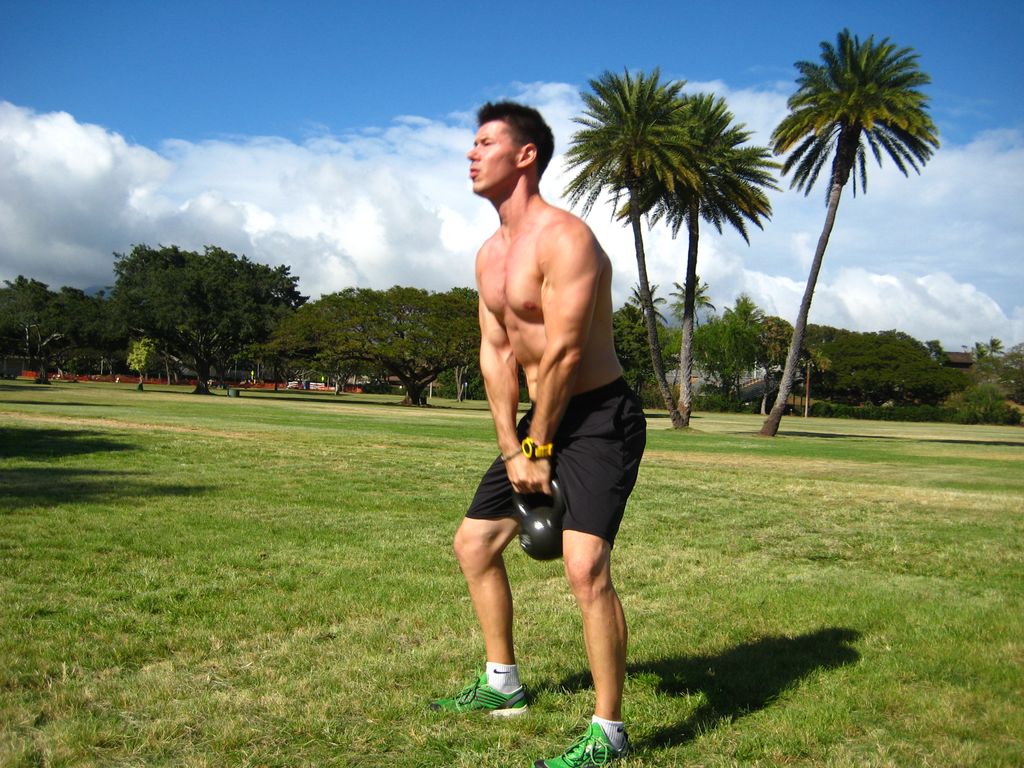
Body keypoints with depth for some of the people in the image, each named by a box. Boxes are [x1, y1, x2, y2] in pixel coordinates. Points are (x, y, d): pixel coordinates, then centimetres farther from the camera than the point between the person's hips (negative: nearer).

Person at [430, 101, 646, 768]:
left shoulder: (564, 238, -19)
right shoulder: (489, 255, 10)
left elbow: (563, 352, -21)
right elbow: (496, 351, 7)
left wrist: (538, 449, -13)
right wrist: (510, 449, -1)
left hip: (601, 418, -10)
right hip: (544, 417, 10)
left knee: (585, 564, -22)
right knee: (475, 542, 15)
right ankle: (503, 685, 32)